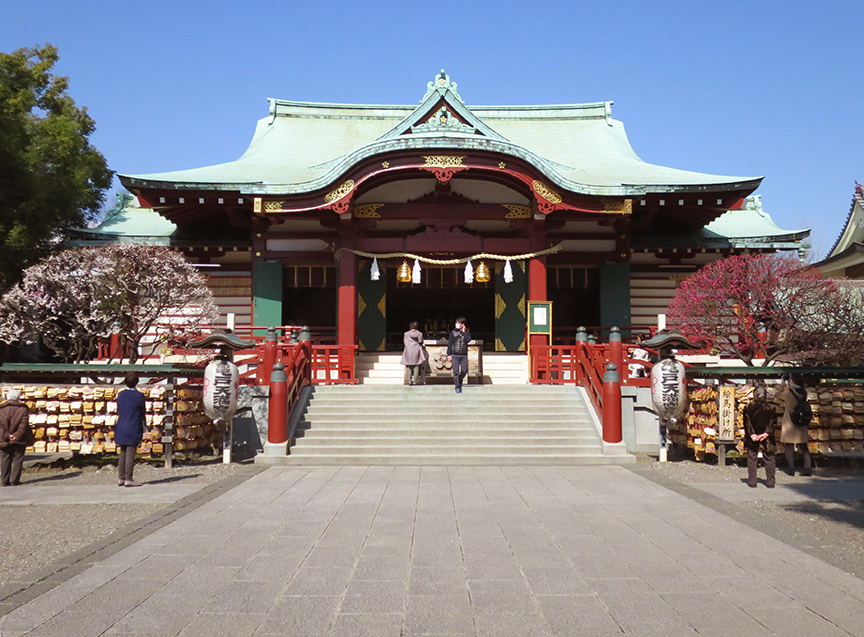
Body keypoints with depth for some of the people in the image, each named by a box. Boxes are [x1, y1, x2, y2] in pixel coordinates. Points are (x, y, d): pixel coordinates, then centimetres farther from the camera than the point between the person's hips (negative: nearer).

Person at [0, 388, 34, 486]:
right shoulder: (22, 409, -3)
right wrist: (17, 435, -12)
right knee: (18, 459, 5)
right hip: (19, 440, -2)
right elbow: (24, 424, -11)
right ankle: (14, 481, 4)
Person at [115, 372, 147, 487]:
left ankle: (121, 478, 17)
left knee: (122, 454, 14)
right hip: (133, 429, -5)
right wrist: (144, 424, 16)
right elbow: (142, 413, 0)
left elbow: (118, 412, 13)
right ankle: (128, 479, 1)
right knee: (130, 455, -2)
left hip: (121, 429, 5)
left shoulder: (120, 395, 4)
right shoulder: (139, 396, -10)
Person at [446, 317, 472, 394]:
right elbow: (449, 343, 4)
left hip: (464, 355, 1)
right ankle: (457, 387, 2)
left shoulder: (467, 333, 8)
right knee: (456, 371, -5)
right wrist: (449, 354, -1)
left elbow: (468, 340, -13)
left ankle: (460, 380, 28)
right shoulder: (453, 332, 4)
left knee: (464, 370, -3)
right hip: (455, 355, -1)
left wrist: (464, 332, -5)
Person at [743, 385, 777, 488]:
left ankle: (752, 482, 9)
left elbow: (747, 423, -9)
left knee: (751, 460, 8)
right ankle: (770, 482, 13)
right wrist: (766, 433, -11)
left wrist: (751, 434, -10)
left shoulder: (748, 408, -5)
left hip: (752, 439, 0)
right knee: (770, 460, 11)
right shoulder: (771, 409, -5)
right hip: (767, 440, 0)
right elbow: (773, 423, -8)